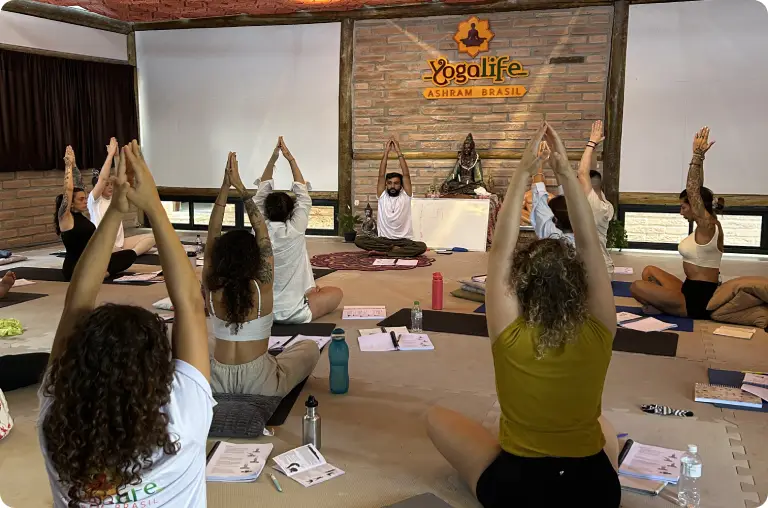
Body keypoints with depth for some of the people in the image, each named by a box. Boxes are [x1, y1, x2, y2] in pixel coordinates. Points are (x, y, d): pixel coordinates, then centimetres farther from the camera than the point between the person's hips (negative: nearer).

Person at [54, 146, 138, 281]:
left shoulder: (79, 214, 11)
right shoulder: (65, 217, -10)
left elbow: (79, 185, 13)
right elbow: (68, 189, -21)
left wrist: (74, 164, 8)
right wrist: (68, 165, -16)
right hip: (75, 268, -9)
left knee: (130, 254, -5)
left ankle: (102, 272, -13)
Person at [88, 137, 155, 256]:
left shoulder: (114, 198, 14)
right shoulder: (94, 200, -3)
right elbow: (103, 178, -16)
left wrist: (116, 155, -3)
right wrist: (110, 154, -15)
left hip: (120, 243, 8)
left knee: (151, 237, -13)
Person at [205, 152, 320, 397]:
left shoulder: (211, 288, -8)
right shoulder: (263, 288, -14)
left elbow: (213, 234, -1)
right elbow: (261, 232, -7)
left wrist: (225, 186, -5)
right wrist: (240, 186, -5)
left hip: (216, 382, 1)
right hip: (261, 385, -1)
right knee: (310, 347, 22)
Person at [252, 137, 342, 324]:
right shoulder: (295, 230, -15)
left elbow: (262, 192, 6)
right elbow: (302, 194, -2)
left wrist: (274, 157, 3)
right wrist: (290, 158, 2)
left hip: (262, 310, 5)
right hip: (293, 313, -5)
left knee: (313, 290, 33)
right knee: (337, 293, 19)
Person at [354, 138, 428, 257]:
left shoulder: (405, 196, 4)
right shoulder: (382, 196, 7)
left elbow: (406, 174, -6)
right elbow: (381, 175, -2)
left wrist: (399, 152, -9)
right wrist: (386, 152, -7)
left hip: (404, 240, -1)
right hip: (384, 239, 1)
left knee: (422, 247, -33)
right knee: (359, 240, -25)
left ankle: (382, 252, -29)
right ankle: (394, 249, -24)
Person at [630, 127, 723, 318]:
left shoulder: (708, 226, -16)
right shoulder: (706, 225, 9)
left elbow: (692, 190, -23)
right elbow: (697, 190, 12)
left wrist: (697, 155, -23)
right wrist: (700, 157, 10)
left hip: (698, 299, -10)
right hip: (691, 290, 10)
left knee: (636, 287, -17)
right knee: (649, 271, 20)